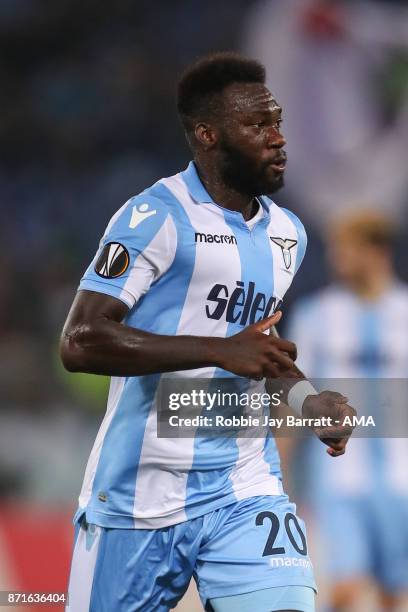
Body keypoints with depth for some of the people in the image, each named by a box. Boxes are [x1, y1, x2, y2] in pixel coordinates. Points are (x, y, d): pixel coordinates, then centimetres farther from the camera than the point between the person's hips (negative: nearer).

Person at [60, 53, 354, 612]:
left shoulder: (288, 234, 13)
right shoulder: (157, 218, -11)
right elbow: (80, 342, -20)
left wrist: (305, 397, 11)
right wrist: (222, 350, -22)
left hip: (245, 489, 5)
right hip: (141, 496, -5)